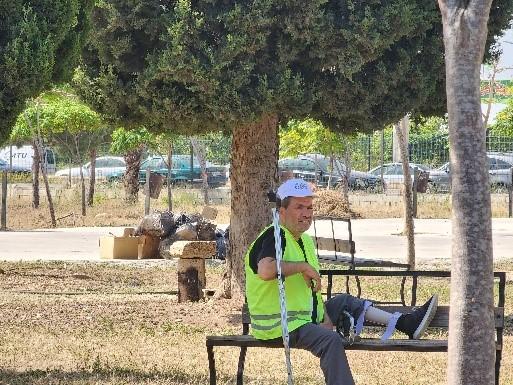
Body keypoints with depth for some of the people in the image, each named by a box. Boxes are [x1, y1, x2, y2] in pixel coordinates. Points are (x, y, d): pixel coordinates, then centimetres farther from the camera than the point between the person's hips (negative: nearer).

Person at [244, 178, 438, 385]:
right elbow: (265, 271, -38)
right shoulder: (275, 237, -16)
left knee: (345, 302, 18)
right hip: (278, 326, -10)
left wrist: (325, 316, 7)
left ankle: (405, 323, 17)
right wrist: (303, 266, -26)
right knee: (331, 340, -29)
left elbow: (312, 288, 21)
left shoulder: (306, 241, 15)